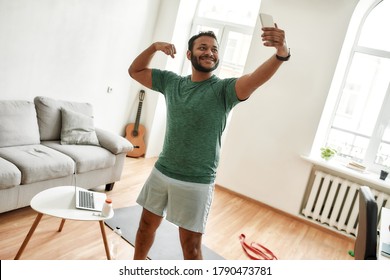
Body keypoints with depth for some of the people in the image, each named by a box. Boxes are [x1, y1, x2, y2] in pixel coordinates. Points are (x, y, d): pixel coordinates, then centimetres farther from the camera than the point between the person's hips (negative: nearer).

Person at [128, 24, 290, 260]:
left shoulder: (223, 89, -11)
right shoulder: (171, 81, 4)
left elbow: (256, 79, -30)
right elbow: (135, 71, 13)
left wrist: (282, 53, -48)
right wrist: (154, 47, -3)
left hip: (196, 184, -4)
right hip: (161, 172, 5)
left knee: (192, 246, 6)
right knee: (147, 224, 22)